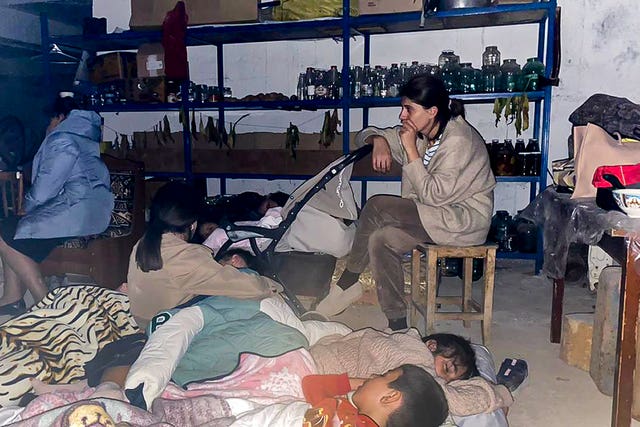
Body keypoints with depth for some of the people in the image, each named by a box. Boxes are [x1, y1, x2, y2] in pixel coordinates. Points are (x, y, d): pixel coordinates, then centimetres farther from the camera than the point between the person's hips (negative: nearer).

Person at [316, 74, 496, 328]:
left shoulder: (458, 141, -21)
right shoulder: (418, 133, 3)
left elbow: (433, 195, -25)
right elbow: (364, 135, 10)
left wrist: (410, 150, -23)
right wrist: (378, 140, -15)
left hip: (465, 219, -8)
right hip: (437, 215, 8)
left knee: (377, 207, -21)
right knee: (381, 240, -16)